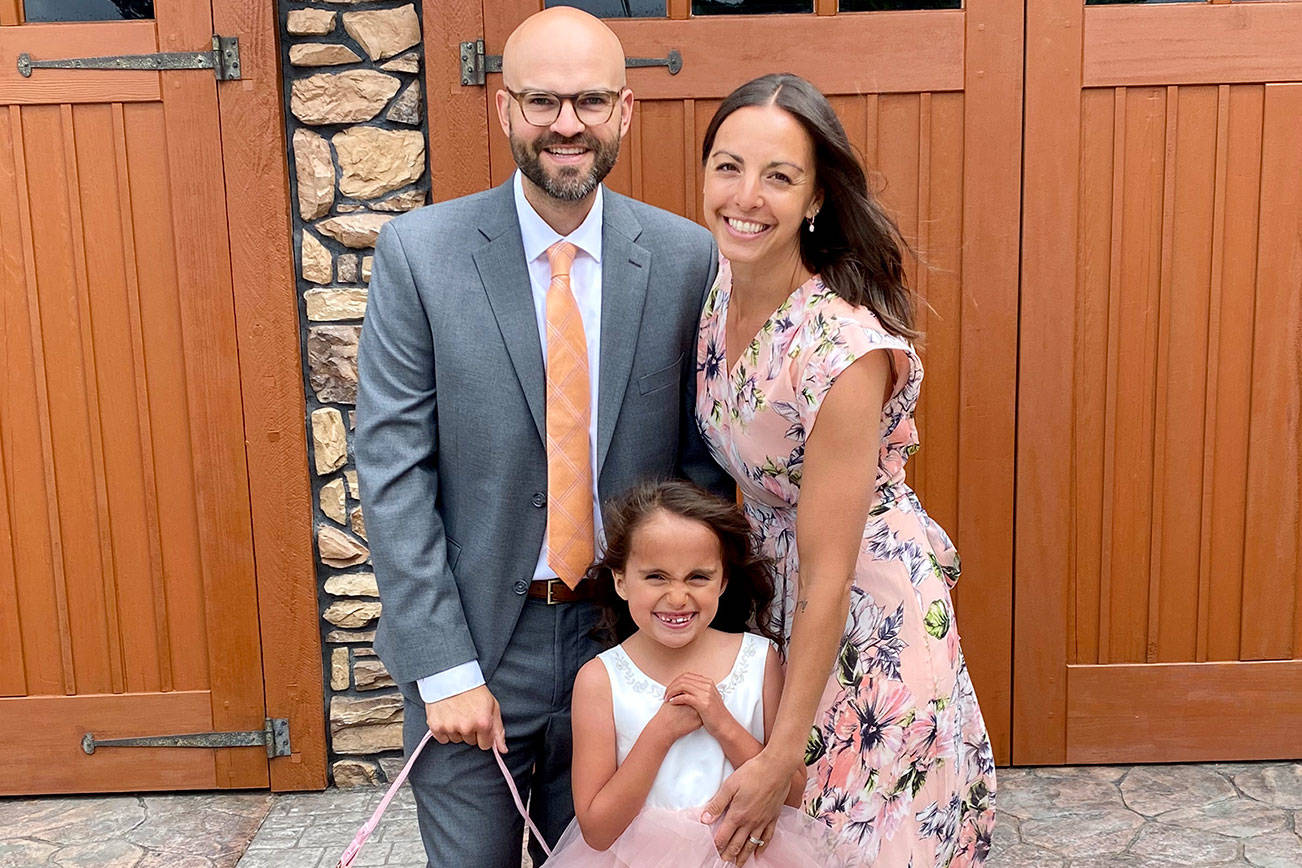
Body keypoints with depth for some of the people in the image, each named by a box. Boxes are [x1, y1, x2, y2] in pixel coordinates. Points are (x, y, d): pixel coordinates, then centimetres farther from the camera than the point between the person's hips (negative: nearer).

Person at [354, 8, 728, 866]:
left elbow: (701, 457, 2)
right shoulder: (419, 252, -9)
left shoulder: (686, 258, -4)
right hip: (473, 635, -1)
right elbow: (393, 473, -10)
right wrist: (445, 668, -12)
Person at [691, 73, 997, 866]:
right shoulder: (719, 284, -9)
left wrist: (781, 759, -19)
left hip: (867, 613, -7)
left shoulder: (846, 348, -30)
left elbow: (828, 572, -26)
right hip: (762, 577, 7)